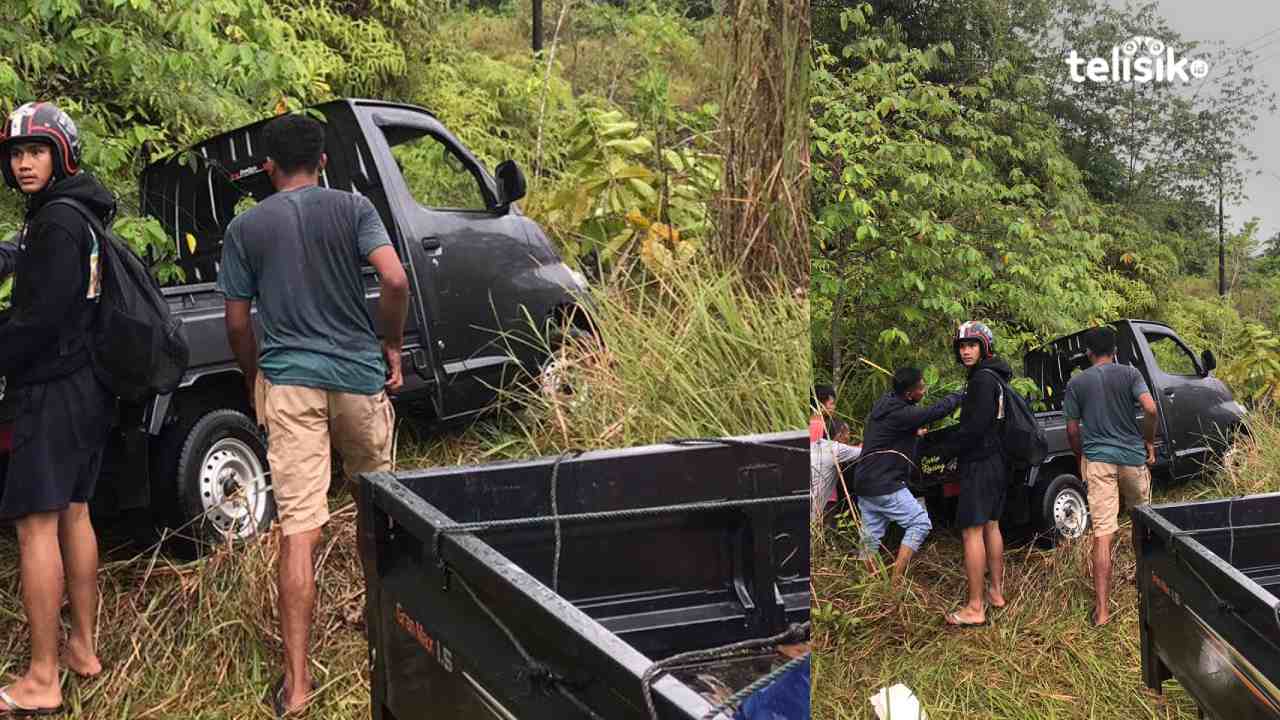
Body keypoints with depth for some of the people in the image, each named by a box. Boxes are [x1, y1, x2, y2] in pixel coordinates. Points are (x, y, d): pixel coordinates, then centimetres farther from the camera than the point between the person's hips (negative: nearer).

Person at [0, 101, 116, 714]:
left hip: (53, 391, -10)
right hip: (86, 387, 10)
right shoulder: (78, 217, 15)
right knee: (73, 513, 16)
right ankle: (82, 647, 26)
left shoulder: (56, 222, -16)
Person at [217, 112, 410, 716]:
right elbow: (395, 281, -13)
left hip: (288, 380, 0)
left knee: (298, 529, -3)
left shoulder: (245, 227, 4)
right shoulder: (352, 208, 1)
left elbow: (237, 322, 5)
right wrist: (392, 347, 1)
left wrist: (254, 378, 21)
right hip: (357, 372, 1)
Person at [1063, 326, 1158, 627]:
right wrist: (1149, 442, 2)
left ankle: (1102, 609, -9)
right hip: (1132, 454, 1)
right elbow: (1150, 408, -12)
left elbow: (1072, 430, 5)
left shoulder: (1076, 383, 4)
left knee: (1102, 534, -5)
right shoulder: (1130, 373, 1)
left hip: (1096, 458, 0)